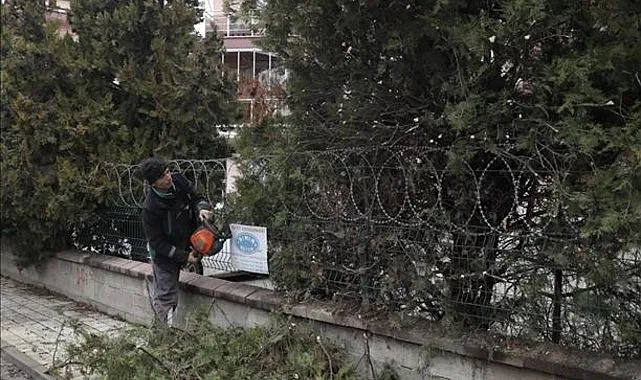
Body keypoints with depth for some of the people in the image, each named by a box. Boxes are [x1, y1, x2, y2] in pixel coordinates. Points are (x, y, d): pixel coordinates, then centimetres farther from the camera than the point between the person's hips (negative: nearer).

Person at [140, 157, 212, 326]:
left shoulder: (179, 181, -15)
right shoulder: (150, 208, -31)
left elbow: (197, 198, 2)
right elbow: (156, 242, -23)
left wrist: (202, 209, -22)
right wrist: (185, 256, -21)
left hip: (182, 247, 7)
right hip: (163, 254, -7)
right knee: (167, 297, -5)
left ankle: (158, 326, 39)